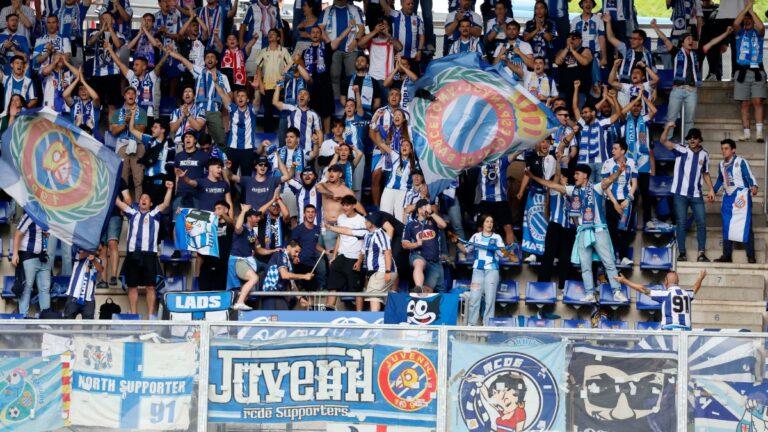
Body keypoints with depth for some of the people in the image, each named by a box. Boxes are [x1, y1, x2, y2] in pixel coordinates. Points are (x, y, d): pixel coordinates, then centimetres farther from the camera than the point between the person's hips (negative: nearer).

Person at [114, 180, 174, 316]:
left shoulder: (154, 214, 12)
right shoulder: (133, 213, 19)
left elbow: (166, 203, -1)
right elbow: (118, 202, 18)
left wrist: (169, 189, -12)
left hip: (149, 254, -3)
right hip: (133, 254, 3)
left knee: (150, 286, -3)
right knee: (132, 286, 3)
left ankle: (151, 315, -1)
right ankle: (133, 315, 8)